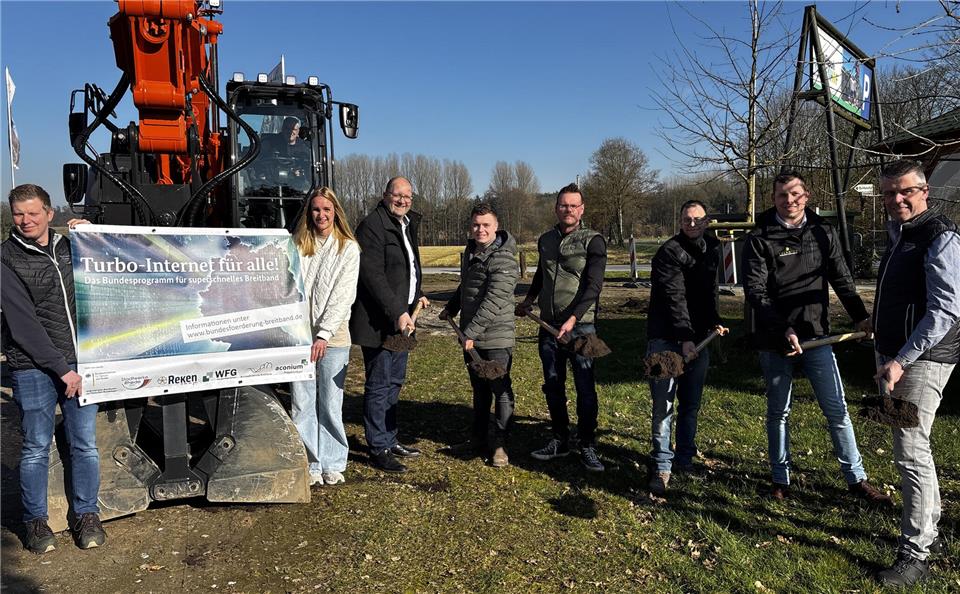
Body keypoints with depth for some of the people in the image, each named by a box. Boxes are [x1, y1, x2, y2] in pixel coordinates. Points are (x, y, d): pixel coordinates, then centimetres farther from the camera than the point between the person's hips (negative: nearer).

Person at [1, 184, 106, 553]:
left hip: (78, 362, 3)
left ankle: (86, 515, 20)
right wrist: (60, 368, -13)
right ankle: (36, 521, 22)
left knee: (85, 443, 6)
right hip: (33, 367, -3)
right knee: (36, 447, 5)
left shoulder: (69, 247, 10)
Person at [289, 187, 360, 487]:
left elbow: (343, 295, -6)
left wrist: (324, 334, -13)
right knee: (302, 403, 3)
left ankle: (332, 465, 16)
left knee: (331, 403, 3)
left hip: (333, 337, -2)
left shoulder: (348, 248, 2)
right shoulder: (297, 245, 10)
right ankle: (310, 465, 14)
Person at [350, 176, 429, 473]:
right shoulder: (372, 225, -13)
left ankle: (389, 439, 29)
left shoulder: (408, 225, 16)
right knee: (379, 385, -2)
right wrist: (397, 312, -25)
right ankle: (379, 449, 9)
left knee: (394, 382, 17)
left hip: (400, 319, 9)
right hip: (378, 322, -9)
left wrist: (416, 297, 12)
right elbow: (373, 276, -21)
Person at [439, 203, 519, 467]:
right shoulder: (469, 252, 11)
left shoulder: (504, 260, -16)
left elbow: (493, 302, -23)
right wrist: (451, 308, 26)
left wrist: (471, 332, -24)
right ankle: (478, 438, 28)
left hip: (496, 338, -7)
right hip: (470, 336, 7)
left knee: (501, 390, 0)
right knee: (479, 390, 17)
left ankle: (500, 445, 10)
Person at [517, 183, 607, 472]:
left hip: (581, 326, -5)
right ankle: (560, 441, 24)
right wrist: (528, 300, 33)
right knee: (553, 386, 10)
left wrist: (573, 319, -23)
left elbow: (593, 286, -14)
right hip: (549, 326, 5)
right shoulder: (545, 240, 11)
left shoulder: (593, 241, -6)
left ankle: (588, 447, 10)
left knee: (585, 388, -2)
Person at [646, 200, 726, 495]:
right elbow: (674, 297, -19)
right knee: (663, 406, -5)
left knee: (691, 404, 12)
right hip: (666, 339, -6)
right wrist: (685, 337, -26)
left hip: (697, 338, 7)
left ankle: (684, 460, 25)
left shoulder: (712, 249, 12)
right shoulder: (669, 251, -11)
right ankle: (662, 467, 2)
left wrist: (715, 321, 8)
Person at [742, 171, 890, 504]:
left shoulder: (823, 232, 5)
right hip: (774, 341, -2)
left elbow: (841, 279, 12)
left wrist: (861, 316, 0)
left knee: (837, 409, 4)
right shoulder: (760, 238, -6)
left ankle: (856, 478, 18)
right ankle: (781, 479, 24)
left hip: (817, 337, 2)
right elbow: (755, 292, -12)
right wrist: (783, 329, -21)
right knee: (778, 412, 11)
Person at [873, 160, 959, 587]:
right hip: (892, 354, 9)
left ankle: (915, 554, 2)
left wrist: (901, 360, -23)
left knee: (910, 451, -8)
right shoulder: (897, 233, 14)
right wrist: (878, 322, 25)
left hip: (922, 359, -9)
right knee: (912, 447, 16)